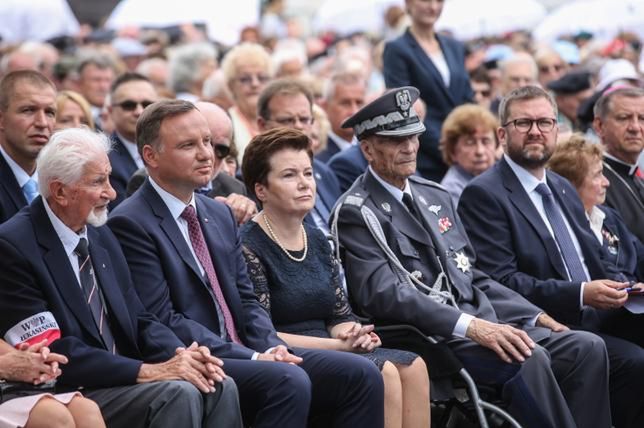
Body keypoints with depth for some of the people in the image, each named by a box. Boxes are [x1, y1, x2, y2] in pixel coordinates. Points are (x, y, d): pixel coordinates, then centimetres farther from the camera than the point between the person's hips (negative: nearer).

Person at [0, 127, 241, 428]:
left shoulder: (100, 236, 13)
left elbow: (138, 321, 14)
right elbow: (55, 355, -18)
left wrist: (181, 355, -8)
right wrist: (150, 371, -20)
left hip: (121, 379, 7)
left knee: (220, 387, -14)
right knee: (178, 394, -26)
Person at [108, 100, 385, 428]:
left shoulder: (220, 215, 17)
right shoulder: (131, 224, -8)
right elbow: (162, 320, -15)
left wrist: (271, 348, -4)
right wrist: (251, 358, -18)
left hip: (244, 352, 8)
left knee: (360, 375, -9)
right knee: (289, 381, -32)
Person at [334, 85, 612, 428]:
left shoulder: (435, 196, 20)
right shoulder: (356, 213, -5)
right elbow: (385, 294, -17)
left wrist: (535, 316, 9)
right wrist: (471, 326, -26)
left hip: (484, 322, 8)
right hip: (426, 336, -8)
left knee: (587, 347, -11)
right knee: (528, 359, -31)